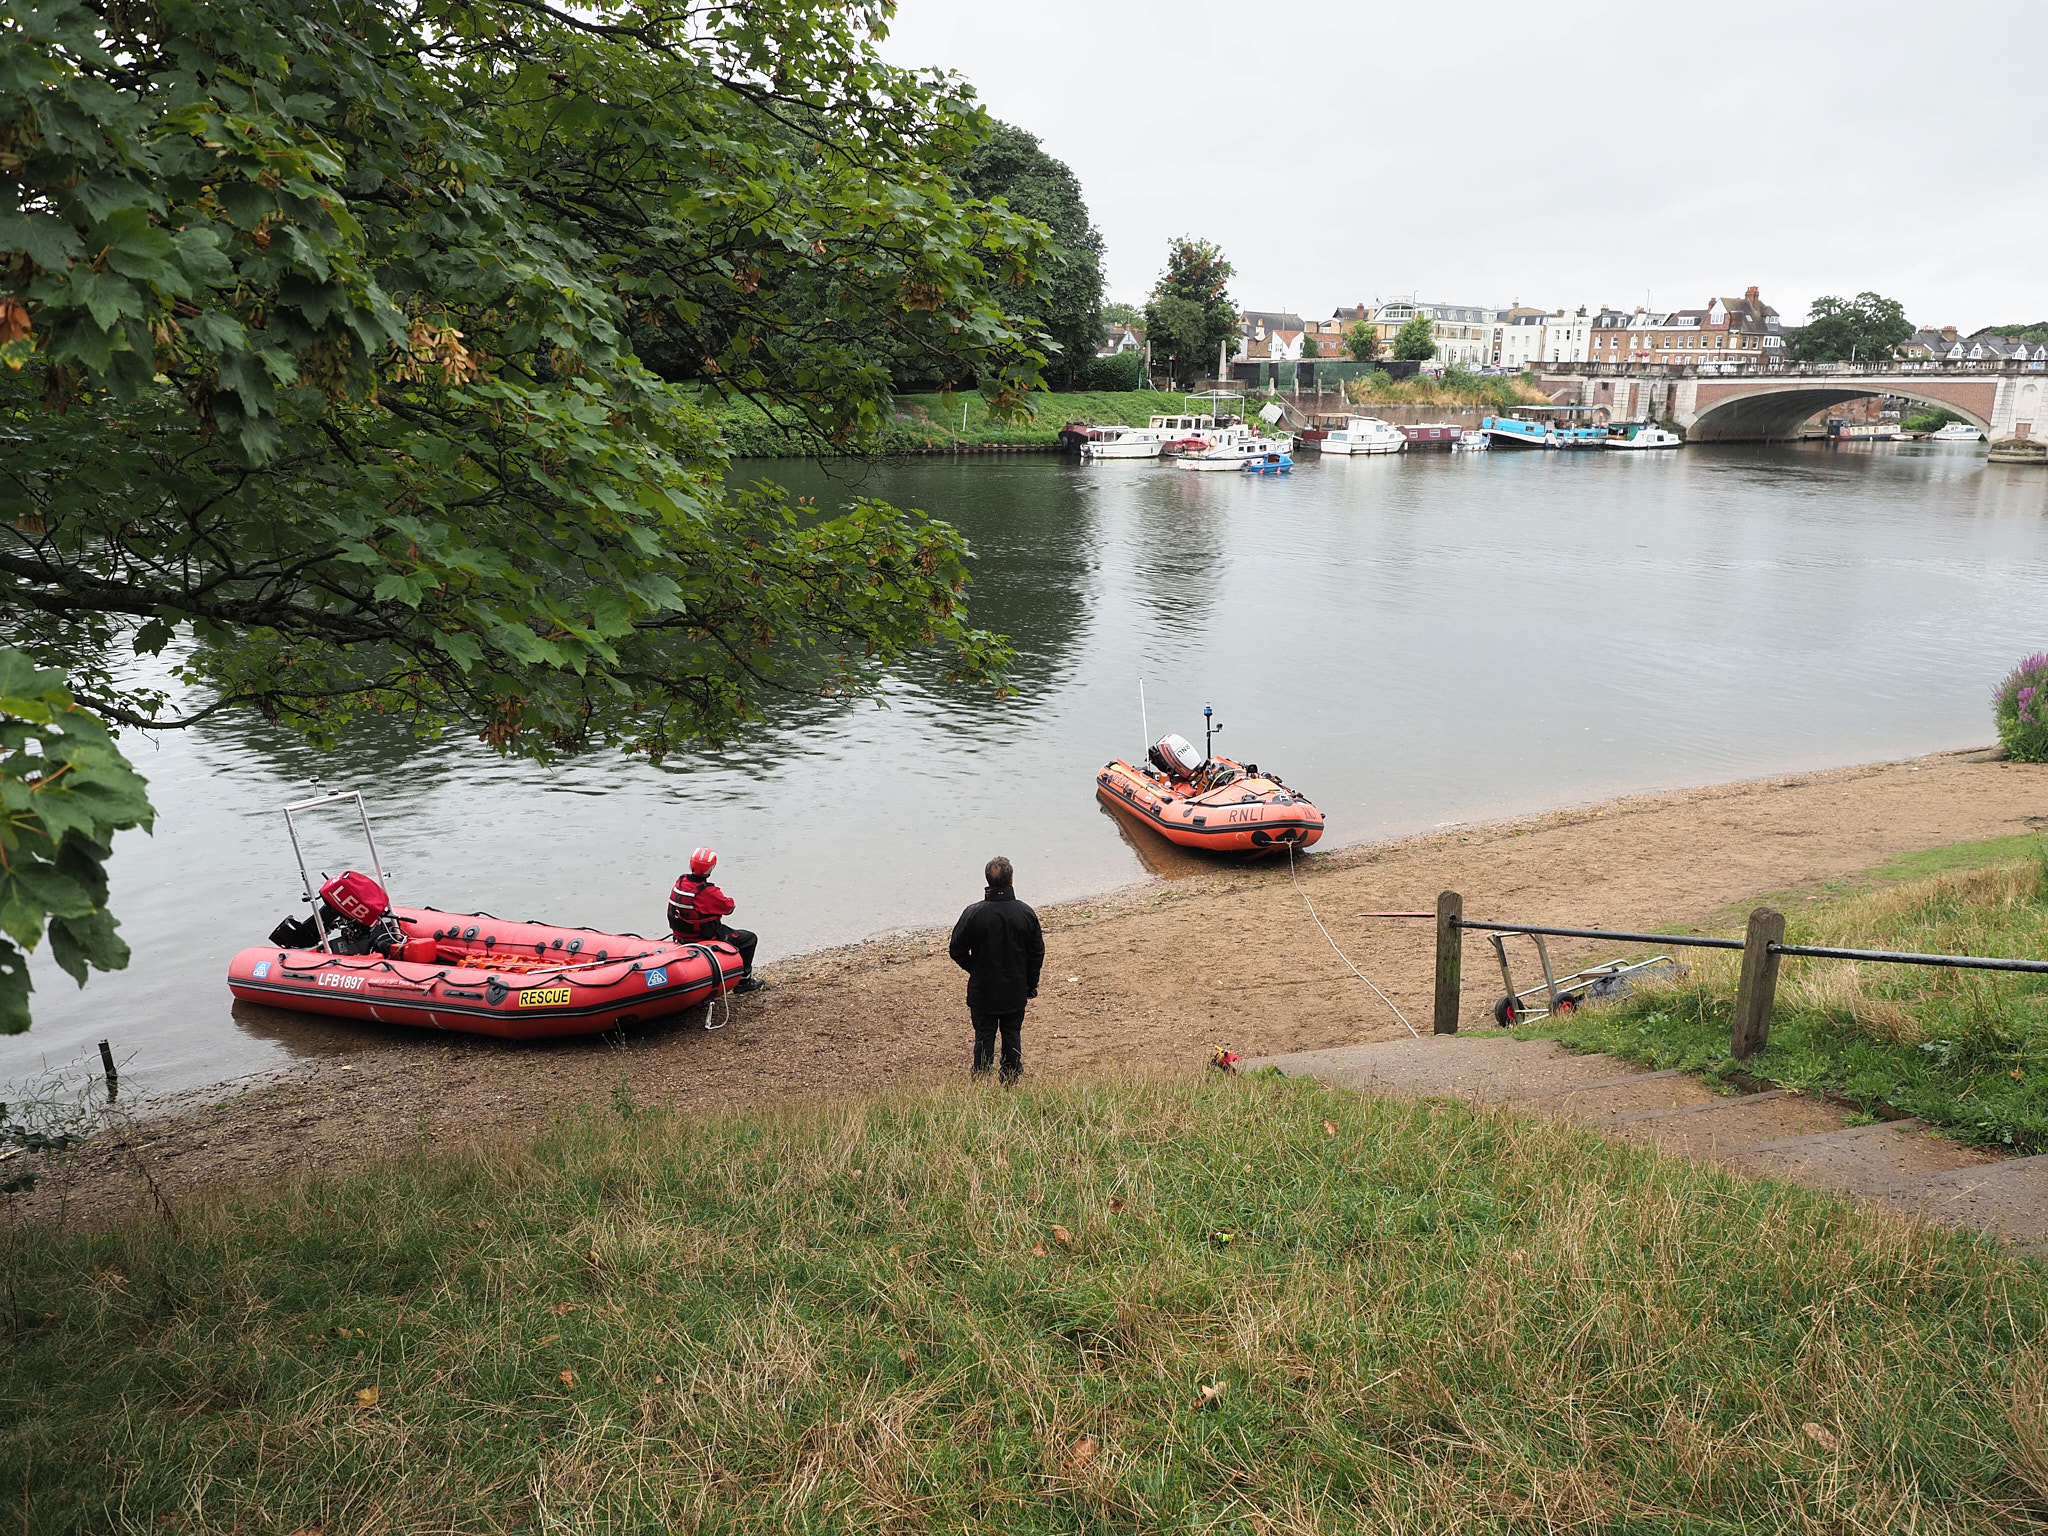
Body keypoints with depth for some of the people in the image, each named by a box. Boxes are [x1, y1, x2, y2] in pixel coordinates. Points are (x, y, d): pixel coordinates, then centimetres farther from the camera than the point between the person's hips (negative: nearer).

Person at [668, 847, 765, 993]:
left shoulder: (680, 882, -5)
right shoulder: (709, 892, -29)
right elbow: (729, 907, -15)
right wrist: (726, 898, 5)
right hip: (704, 939, -8)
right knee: (750, 938, 10)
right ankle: (743, 981, 16)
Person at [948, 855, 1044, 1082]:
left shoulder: (973, 914, -16)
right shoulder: (1026, 913, -9)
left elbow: (957, 951, -7)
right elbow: (1037, 953, -1)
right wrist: (1031, 984, 12)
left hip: (982, 989, -1)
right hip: (1016, 990, 1)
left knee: (984, 1036, 10)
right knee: (1012, 1034, 14)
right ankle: (1011, 1081, 21)